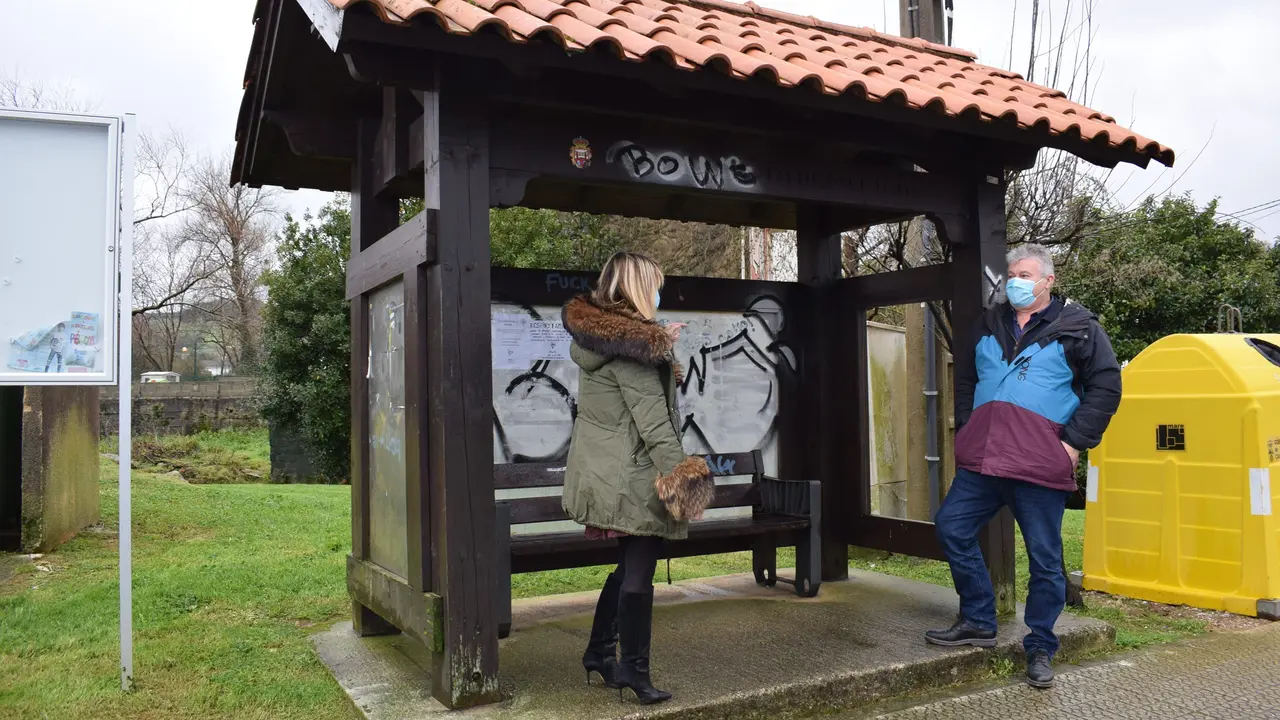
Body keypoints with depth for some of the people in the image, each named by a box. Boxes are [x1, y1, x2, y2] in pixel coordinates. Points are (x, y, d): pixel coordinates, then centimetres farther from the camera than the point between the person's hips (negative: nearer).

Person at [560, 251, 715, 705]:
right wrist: (683, 475, -20)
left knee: (629, 566, 20)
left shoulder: (596, 333, 9)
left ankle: (598, 653, 29)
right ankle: (634, 670, 12)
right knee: (638, 574, 2)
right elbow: (651, 419, -22)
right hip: (633, 476, -9)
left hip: (603, 471, 9)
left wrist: (661, 346, 26)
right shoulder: (630, 342, -18)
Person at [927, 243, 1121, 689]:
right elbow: (965, 380, 26)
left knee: (1044, 558, 2)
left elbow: (1106, 386, -2)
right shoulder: (989, 326, 17)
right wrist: (966, 430, 14)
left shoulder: (1076, 328, 3)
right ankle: (978, 622, 19)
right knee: (951, 527, 3)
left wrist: (1074, 441, -9)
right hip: (982, 460, 5)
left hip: (1039, 465, -5)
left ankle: (1040, 649, 18)